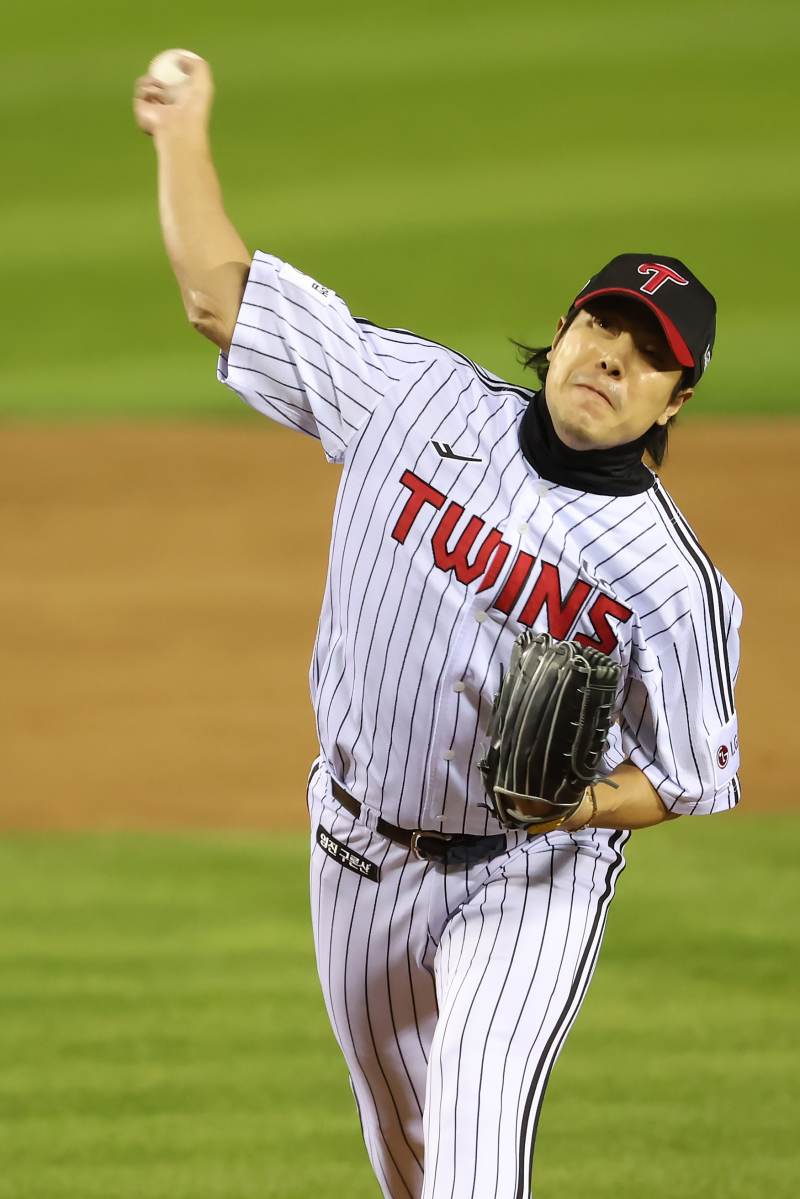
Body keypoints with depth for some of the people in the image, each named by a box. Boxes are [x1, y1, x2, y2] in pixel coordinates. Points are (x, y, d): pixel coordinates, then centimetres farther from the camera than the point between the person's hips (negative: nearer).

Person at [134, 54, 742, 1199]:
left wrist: (582, 802, -28)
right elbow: (225, 294, -4)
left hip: (529, 879, -4)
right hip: (363, 849, 4)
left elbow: (688, 775, -9)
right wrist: (183, 137, -7)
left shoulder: (676, 584, -18)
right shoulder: (422, 398, -10)